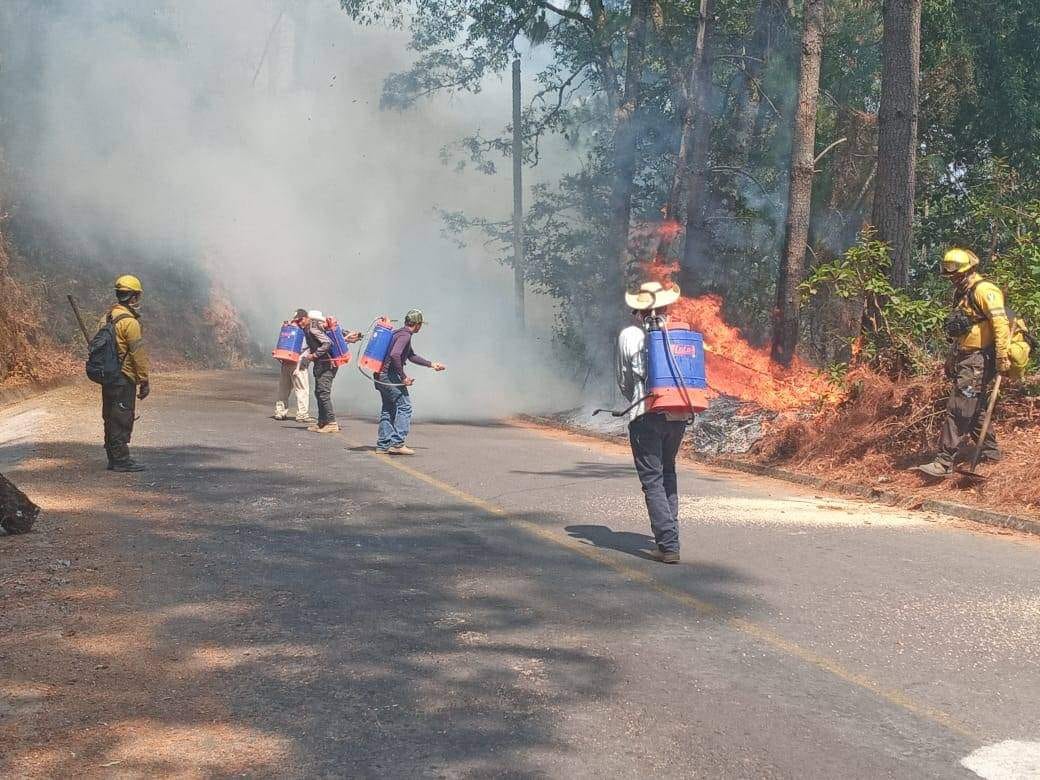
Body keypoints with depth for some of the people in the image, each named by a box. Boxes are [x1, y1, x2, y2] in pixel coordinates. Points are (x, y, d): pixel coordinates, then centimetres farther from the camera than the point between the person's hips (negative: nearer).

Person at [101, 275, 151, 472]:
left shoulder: (108, 317, 12)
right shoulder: (129, 322, -16)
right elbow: (138, 354, -16)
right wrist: (144, 381, -11)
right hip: (124, 378, -9)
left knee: (111, 417, 13)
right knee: (122, 419, -6)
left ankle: (114, 458, 19)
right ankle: (120, 460, -5)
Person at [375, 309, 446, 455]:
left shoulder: (400, 333, 20)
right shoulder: (405, 335, -13)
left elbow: (411, 356, 32)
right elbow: (394, 355, -28)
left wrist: (431, 364, 35)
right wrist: (404, 377, -21)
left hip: (381, 375, 10)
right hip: (389, 375, -10)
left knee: (388, 409, 13)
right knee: (404, 405, -7)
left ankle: (383, 445, 15)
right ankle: (397, 443, -11)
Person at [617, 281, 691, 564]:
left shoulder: (629, 335, 0)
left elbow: (624, 380, 6)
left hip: (646, 415, -3)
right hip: (679, 414, 4)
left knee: (653, 480, -1)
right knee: (668, 473, 24)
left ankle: (668, 544, -9)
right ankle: (669, 529, 24)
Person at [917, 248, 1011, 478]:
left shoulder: (983, 290, -13)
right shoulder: (964, 293, 18)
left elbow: (1000, 322, -23)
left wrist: (1002, 357, -27)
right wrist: (951, 360, 26)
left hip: (978, 362, -10)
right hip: (966, 360, 10)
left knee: (957, 411, -12)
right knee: (975, 410, 16)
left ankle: (944, 463, -12)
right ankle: (991, 454, 28)